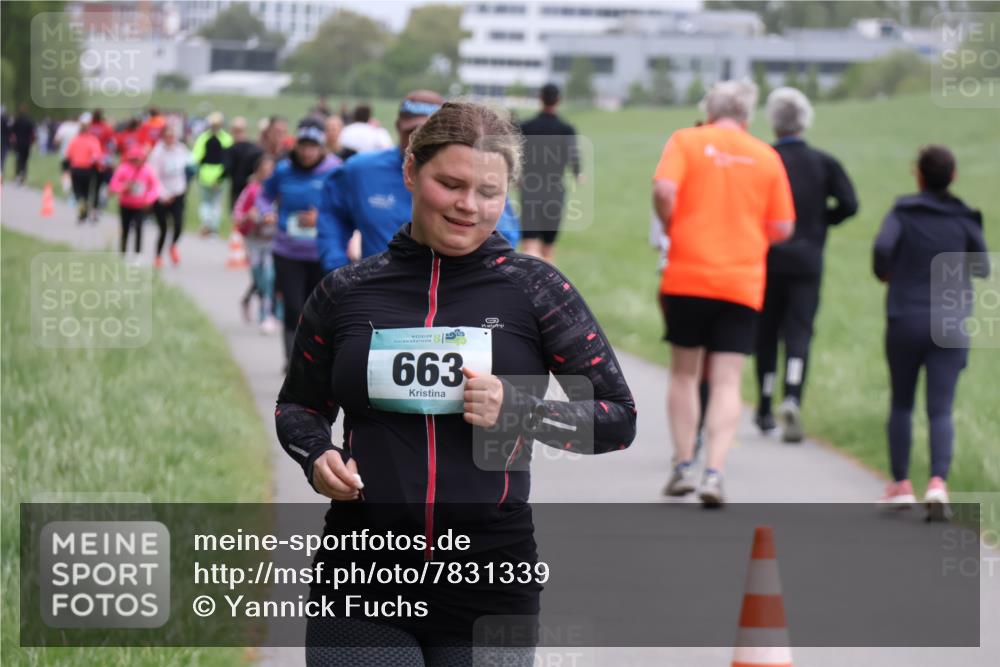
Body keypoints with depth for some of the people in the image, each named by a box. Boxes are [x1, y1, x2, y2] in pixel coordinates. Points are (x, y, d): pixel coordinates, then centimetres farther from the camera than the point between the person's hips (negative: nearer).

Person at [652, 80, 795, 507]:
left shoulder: (686, 141, 2)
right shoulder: (766, 157, 7)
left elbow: (664, 189, -15)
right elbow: (782, 227, 6)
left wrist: (672, 228, 3)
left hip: (687, 276, -1)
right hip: (743, 282, 1)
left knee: (684, 373, 14)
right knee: (726, 383, 1)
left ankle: (683, 466, 13)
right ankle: (714, 473, -11)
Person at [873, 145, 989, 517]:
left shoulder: (902, 213, -3)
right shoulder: (964, 219, 1)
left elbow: (883, 247, -20)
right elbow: (982, 268, 4)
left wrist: (884, 273, 1)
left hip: (905, 322, 0)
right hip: (950, 326, 0)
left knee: (901, 404, 15)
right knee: (940, 409, -3)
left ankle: (900, 483, 15)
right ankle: (938, 481, -22)